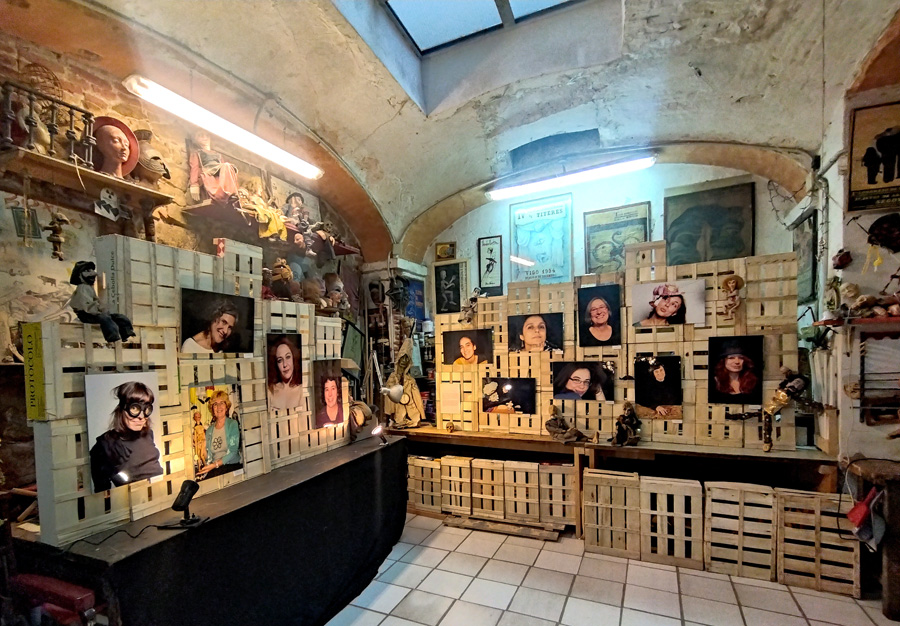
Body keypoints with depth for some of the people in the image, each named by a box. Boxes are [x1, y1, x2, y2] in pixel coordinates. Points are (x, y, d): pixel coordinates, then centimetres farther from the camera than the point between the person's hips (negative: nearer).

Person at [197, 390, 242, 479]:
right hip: (213, 468, 3)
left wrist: (215, 465, -16)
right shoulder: (209, 430, 16)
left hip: (232, 465, -3)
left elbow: (233, 451, -7)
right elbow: (208, 455, 16)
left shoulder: (233, 424, 2)